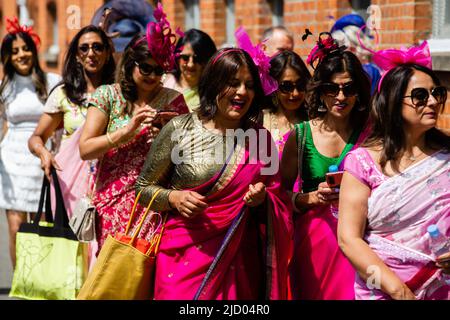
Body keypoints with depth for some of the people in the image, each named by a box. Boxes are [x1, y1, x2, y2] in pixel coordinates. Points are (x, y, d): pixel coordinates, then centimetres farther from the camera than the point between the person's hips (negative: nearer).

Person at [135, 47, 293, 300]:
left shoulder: (260, 137, 5)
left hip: (238, 258, 2)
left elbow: (279, 200, 12)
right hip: (185, 257, -2)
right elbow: (144, 187, 3)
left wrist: (262, 198, -9)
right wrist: (174, 198, -15)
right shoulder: (180, 129, -4)